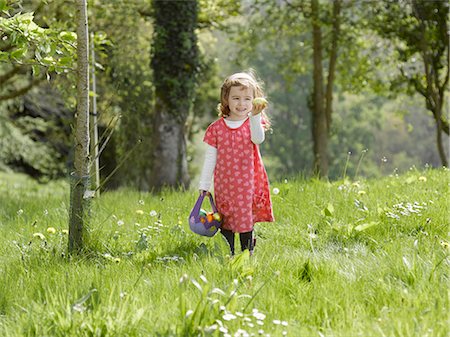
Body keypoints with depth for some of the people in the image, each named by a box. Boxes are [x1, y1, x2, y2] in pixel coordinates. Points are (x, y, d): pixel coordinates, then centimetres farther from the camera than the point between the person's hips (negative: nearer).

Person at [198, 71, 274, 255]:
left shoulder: (253, 122, 0)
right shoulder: (217, 127, 3)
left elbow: (258, 139, -24)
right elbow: (210, 158, 8)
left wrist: (255, 116, -38)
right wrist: (204, 184, 7)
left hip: (248, 184, -1)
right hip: (224, 184, 2)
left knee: (246, 220, 2)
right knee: (226, 223, 6)